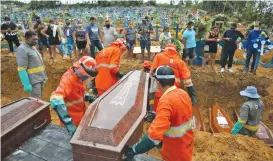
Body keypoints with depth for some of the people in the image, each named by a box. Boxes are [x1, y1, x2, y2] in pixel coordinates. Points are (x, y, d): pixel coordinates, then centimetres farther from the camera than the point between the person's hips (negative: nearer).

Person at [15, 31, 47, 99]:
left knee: (39, 99, 17)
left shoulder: (32, 47, 14)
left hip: (40, 79, 9)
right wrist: (26, 84, -25)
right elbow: (21, 69, -21)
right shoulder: (22, 49, -14)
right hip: (34, 81, -9)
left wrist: (44, 77, 21)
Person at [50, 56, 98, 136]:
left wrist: (89, 98, -3)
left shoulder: (79, 78, -2)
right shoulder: (68, 79, -27)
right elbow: (56, 100, -43)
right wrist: (69, 123, -48)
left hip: (81, 116, 8)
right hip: (72, 121, -8)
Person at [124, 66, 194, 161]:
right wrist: (157, 116, 19)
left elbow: (155, 133, -37)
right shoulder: (183, 93, -5)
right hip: (186, 146, 7)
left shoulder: (166, 101, -30)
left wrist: (133, 150, -30)